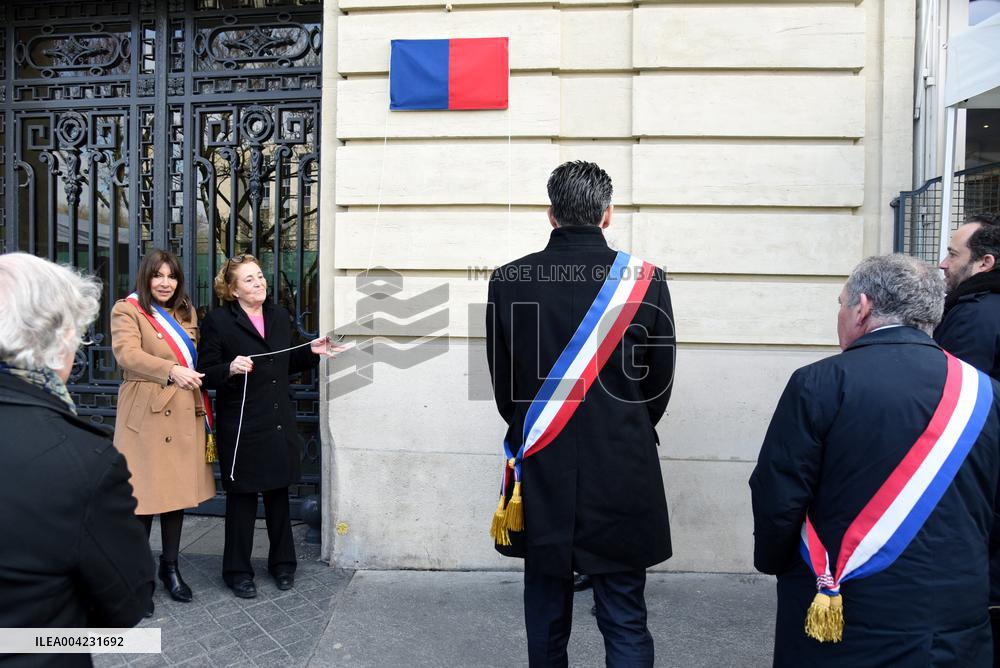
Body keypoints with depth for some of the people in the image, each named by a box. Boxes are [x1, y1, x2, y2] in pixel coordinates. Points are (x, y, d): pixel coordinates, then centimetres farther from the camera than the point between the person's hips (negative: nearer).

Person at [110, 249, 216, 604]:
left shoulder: (186, 312, 17)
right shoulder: (126, 310, -2)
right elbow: (128, 354, -19)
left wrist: (201, 405, 17)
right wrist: (171, 371, -35)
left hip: (183, 414, 6)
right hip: (145, 413, -5)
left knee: (177, 490, 11)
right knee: (143, 494, 0)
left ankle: (170, 565, 25)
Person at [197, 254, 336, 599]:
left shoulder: (279, 316, 10)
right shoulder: (218, 321, -7)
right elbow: (205, 374, -8)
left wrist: (311, 351, 4)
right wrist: (230, 369, -27)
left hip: (279, 422, 5)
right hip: (240, 425, -5)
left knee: (278, 493, 15)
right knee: (242, 497, 7)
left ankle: (282, 563, 31)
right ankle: (238, 570, 25)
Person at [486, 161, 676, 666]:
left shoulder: (508, 280, -6)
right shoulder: (646, 280, -8)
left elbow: (501, 380, 4)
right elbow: (660, 383, 2)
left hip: (539, 475, 2)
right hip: (622, 474, -1)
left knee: (546, 612, 19)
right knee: (625, 622, 12)